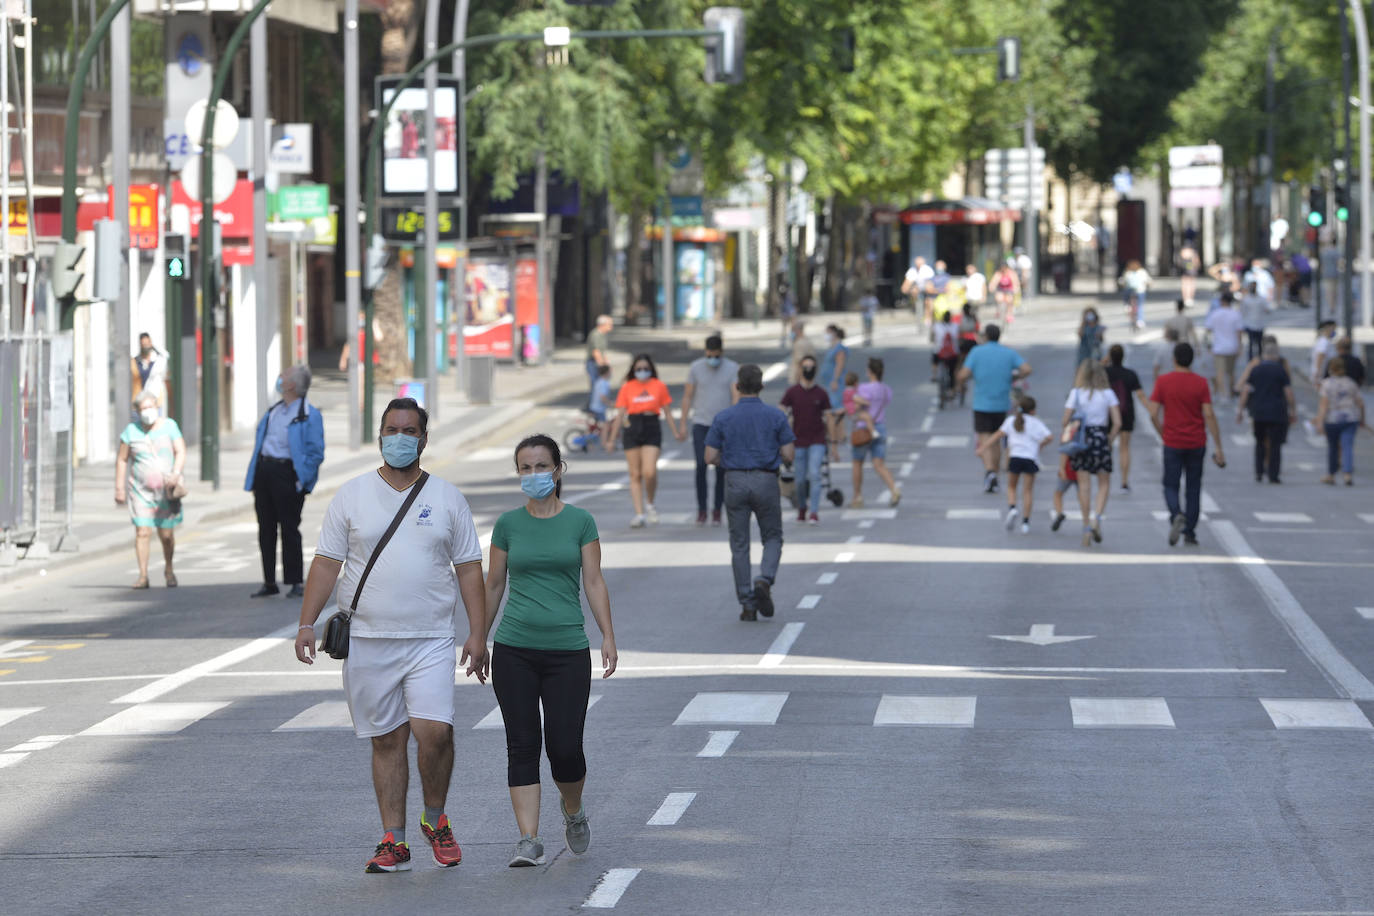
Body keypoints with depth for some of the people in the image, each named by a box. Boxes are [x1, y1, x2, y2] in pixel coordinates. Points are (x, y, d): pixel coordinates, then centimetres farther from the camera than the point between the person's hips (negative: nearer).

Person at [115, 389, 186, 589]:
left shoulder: (169, 426, 1)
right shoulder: (131, 431, 1)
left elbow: (181, 452, -4)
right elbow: (122, 460, 5)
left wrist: (176, 473, -21)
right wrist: (119, 488, 1)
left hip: (166, 489, 0)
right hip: (140, 489, 0)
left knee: (167, 534, 1)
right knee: (142, 532, -11)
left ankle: (168, 569, 26)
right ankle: (143, 576, -9)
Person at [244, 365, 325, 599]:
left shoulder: (309, 415, -6)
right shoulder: (273, 411, 16)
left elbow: (316, 453, -8)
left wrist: (301, 480, -15)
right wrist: (253, 478, 12)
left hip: (286, 472, -7)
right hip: (264, 470, 7)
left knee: (289, 528, -3)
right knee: (266, 528, 8)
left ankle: (295, 583, 4)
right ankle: (269, 582, 15)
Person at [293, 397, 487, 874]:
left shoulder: (447, 498, 7)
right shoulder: (351, 496, 6)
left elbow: (468, 569, 7)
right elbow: (326, 563, 5)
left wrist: (477, 633, 0)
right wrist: (307, 623, -4)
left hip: (430, 641, -1)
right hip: (367, 640, 1)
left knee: (434, 732, -15)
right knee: (387, 741, 4)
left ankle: (435, 819, 9)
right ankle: (393, 842, 9)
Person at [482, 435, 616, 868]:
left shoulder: (580, 522, 3)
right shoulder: (508, 524, 6)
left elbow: (594, 581, 2)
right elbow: (493, 585, 12)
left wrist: (608, 636, -6)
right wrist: (478, 639, 13)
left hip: (567, 650, -1)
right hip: (514, 649, 1)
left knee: (565, 748, -4)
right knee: (522, 745, -3)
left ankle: (573, 810, 27)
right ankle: (529, 840, -3)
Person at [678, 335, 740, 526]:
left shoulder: (733, 369, -1)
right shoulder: (696, 367, 2)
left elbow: (736, 397, -9)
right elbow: (688, 397, 7)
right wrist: (683, 424, 4)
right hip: (701, 424, 0)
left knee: (721, 469, 2)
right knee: (701, 465, -10)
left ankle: (717, 510, 11)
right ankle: (701, 510, -4)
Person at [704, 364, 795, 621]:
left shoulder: (723, 418, -2)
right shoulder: (775, 416, -4)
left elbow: (710, 457, -2)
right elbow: (789, 455, -5)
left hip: (735, 482, 1)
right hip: (766, 482, -1)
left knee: (739, 545, 7)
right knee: (772, 538, 14)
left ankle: (747, 604, 5)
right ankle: (765, 580, -12)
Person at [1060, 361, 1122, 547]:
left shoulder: (1076, 393, -2)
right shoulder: (1108, 394, 1)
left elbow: (1065, 422, -5)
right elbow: (1117, 422, -5)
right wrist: (1109, 441, 8)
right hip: (1101, 437, 0)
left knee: (1084, 484, 4)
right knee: (1104, 483, 10)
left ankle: (1087, 526, 3)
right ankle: (1097, 516, -13)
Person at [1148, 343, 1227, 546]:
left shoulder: (1163, 381, -4)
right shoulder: (1201, 383, -4)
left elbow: (1153, 415, -7)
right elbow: (1209, 415, -8)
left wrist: (1163, 435, 10)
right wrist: (1218, 447, -5)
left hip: (1173, 444, -1)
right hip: (1197, 444, 1)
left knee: (1171, 486, 7)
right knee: (1193, 488, 10)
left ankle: (1176, 515, -23)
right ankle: (1190, 533, 10)